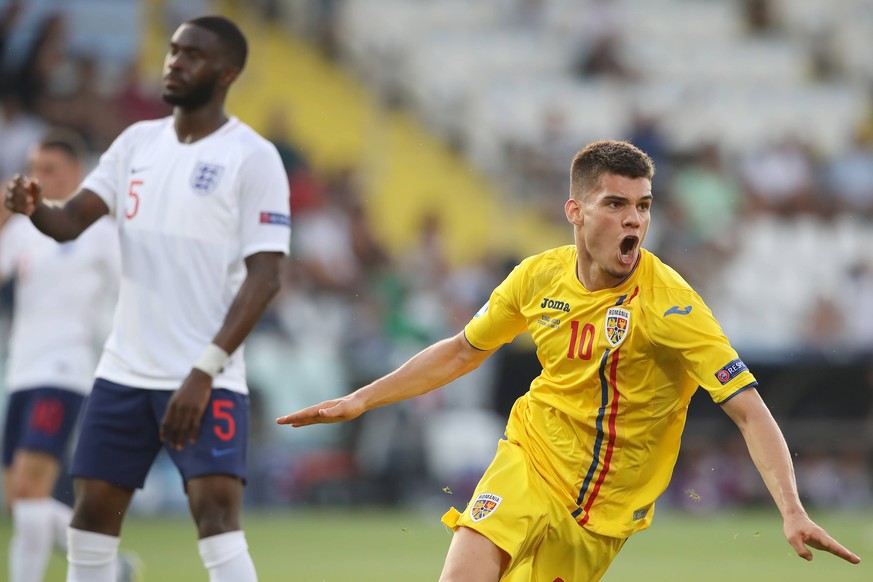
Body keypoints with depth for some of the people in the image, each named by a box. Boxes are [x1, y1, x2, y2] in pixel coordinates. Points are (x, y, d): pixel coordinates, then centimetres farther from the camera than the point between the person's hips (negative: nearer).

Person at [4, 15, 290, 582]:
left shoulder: (252, 156, -7)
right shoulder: (138, 141, 10)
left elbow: (265, 277, -12)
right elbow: (71, 220, 2)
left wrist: (204, 373, -20)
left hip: (207, 379, -6)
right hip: (125, 370, 6)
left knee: (218, 517, -18)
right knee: (91, 515, 8)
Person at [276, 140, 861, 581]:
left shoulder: (669, 302, -18)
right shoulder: (539, 277, -4)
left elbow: (749, 410, -23)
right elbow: (463, 351, 15)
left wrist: (793, 512, -35)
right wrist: (361, 400, 14)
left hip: (601, 514, -2)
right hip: (528, 467, 2)